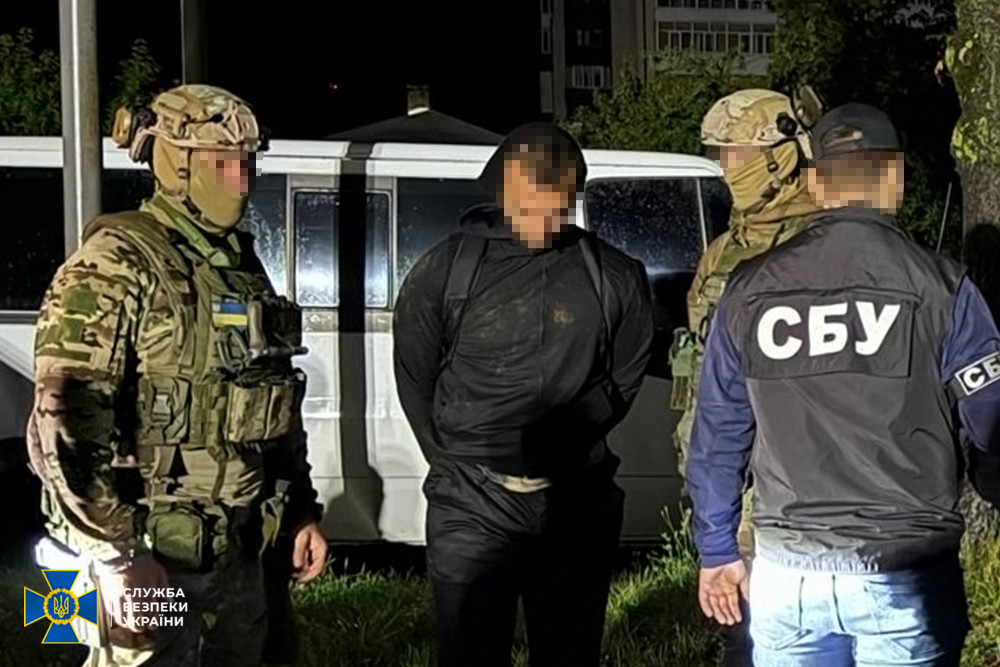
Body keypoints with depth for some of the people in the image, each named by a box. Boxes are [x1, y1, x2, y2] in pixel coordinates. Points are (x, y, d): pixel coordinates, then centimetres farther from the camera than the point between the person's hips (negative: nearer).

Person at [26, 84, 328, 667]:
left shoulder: (242, 266, 13)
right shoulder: (116, 264, -13)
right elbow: (64, 424, -20)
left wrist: (302, 511, 15)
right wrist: (116, 556, -22)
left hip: (240, 554, 8)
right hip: (154, 559, -8)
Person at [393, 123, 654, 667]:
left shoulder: (614, 277, 0)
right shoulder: (445, 270, -3)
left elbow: (624, 378, 10)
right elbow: (414, 383, 6)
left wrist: (570, 438, 3)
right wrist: (458, 462, 6)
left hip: (577, 504, 2)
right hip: (472, 504, -1)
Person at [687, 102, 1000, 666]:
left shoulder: (750, 291, 3)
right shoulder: (939, 286, -7)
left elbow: (719, 434, 8)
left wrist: (717, 551, 17)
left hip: (785, 576, 3)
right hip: (904, 578, -2)